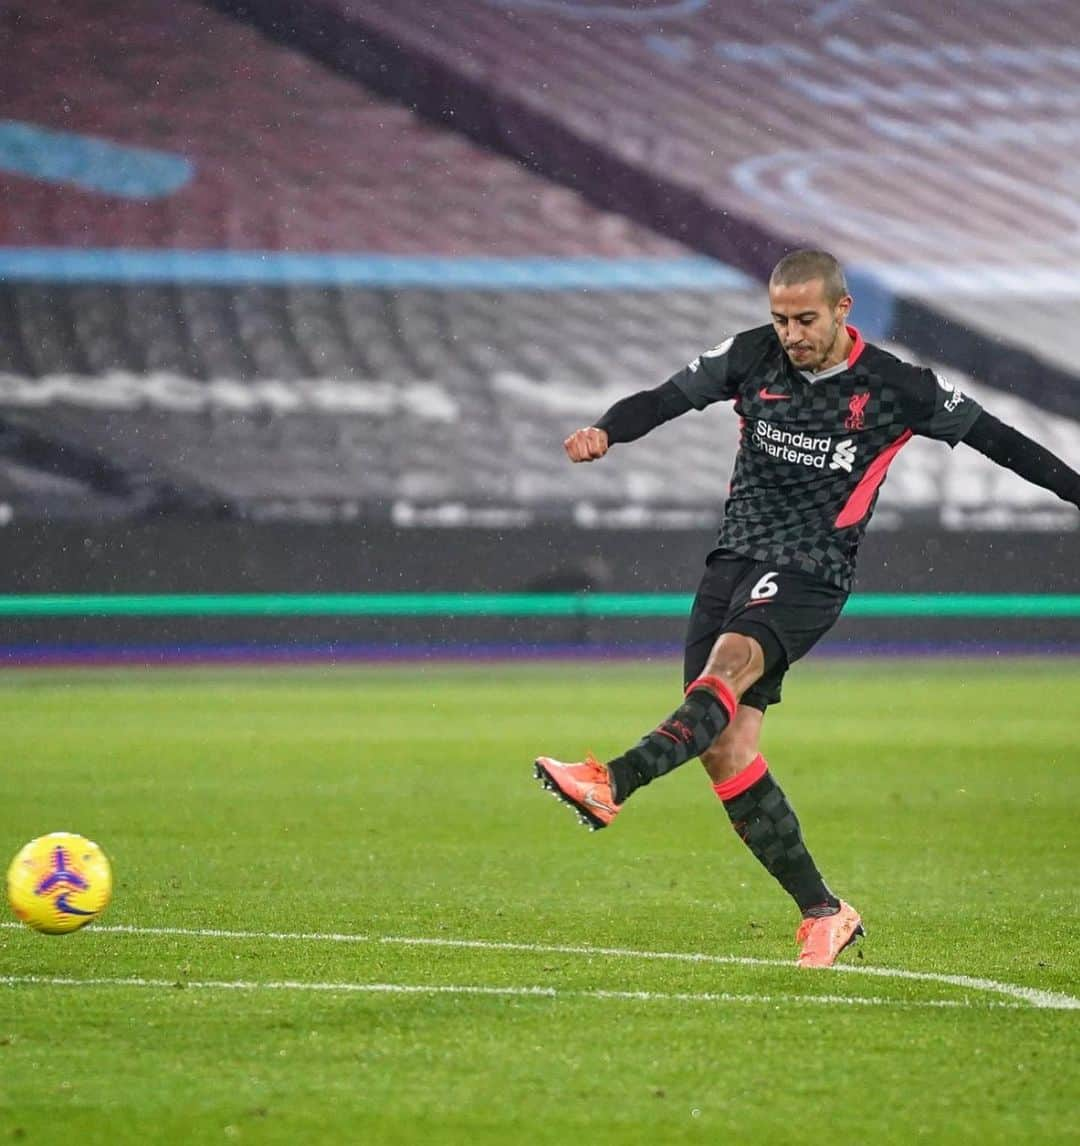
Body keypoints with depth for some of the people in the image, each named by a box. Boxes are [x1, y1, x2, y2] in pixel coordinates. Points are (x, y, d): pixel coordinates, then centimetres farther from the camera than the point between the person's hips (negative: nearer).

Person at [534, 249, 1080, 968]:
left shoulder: (897, 389, -4)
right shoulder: (753, 357, 3)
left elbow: (989, 436, 7)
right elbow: (668, 397, 1)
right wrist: (606, 431, -19)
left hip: (812, 572, -4)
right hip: (737, 555, 4)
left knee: (731, 662, -34)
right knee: (725, 748, -6)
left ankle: (614, 784, -54)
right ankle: (823, 914, 2)